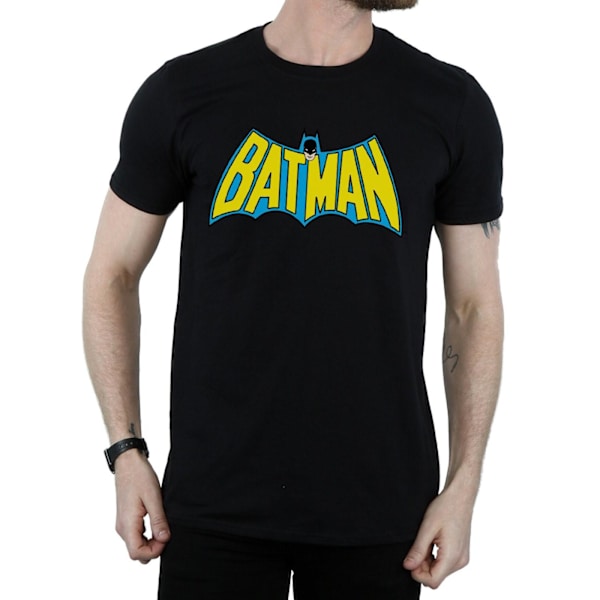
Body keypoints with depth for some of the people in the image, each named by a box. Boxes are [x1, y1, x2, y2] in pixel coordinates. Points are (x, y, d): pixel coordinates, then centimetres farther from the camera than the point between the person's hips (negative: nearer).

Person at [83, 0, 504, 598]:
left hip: (380, 510, 1)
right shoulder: (181, 94, -3)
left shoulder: (453, 105, -1)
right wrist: (127, 454, 0)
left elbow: (475, 304, 4)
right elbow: (112, 273, 6)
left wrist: (463, 488, -1)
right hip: (215, 502, 0)